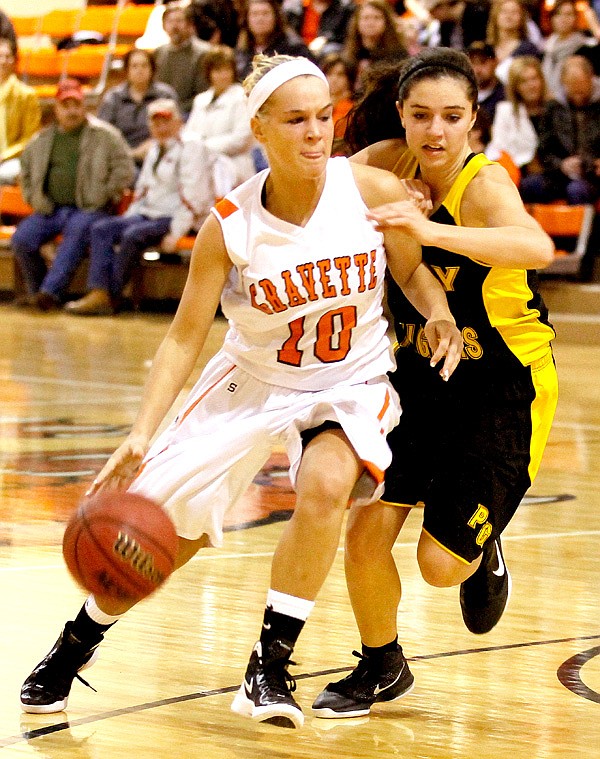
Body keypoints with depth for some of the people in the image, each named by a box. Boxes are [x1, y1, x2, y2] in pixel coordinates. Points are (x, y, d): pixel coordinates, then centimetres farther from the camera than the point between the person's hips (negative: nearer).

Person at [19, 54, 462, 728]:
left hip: (350, 383, -1)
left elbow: (414, 270, 1)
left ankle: (270, 662, -17)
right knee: (165, 517, -1)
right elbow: (185, 336, -12)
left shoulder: (374, 193, -17)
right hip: (252, 381, 1)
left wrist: (440, 317, -21)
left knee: (326, 484, -32)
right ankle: (77, 642, 27)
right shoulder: (229, 227, -18)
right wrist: (142, 433, -23)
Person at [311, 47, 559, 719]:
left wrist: (430, 231, -59)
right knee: (367, 530, -7)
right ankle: (381, 669, 19)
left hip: (503, 389, -4)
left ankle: (481, 552, 33)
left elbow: (537, 248, -46)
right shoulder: (391, 164, -10)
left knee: (441, 563, -5)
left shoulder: (485, 183, -27)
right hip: (419, 373, 4)